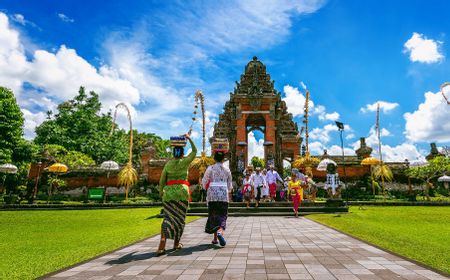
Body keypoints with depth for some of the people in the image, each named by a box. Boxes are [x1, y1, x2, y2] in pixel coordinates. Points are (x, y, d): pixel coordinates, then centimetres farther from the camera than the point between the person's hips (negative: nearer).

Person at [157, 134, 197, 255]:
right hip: (182, 192, -2)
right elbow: (194, 151, 12)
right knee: (180, 218, 11)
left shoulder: (168, 164, 6)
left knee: (168, 217, 2)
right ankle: (176, 243, 21)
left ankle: (162, 246, -15)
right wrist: (189, 138, 18)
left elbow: (162, 180, 6)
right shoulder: (185, 162, -1)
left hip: (168, 192, 2)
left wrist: (161, 192, 19)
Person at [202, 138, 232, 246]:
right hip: (224, 196, 0)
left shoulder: (210, 169, -2)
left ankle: (215, 238, 18)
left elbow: (204, 183, 2)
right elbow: (229, 185, 10)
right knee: (222, 216, 3)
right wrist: (228, 195, 27)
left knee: (213, 215, 13)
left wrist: (207, 187, 25)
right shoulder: (227, 170, 3)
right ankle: (220, 232, -25)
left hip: (212, 195, 0)